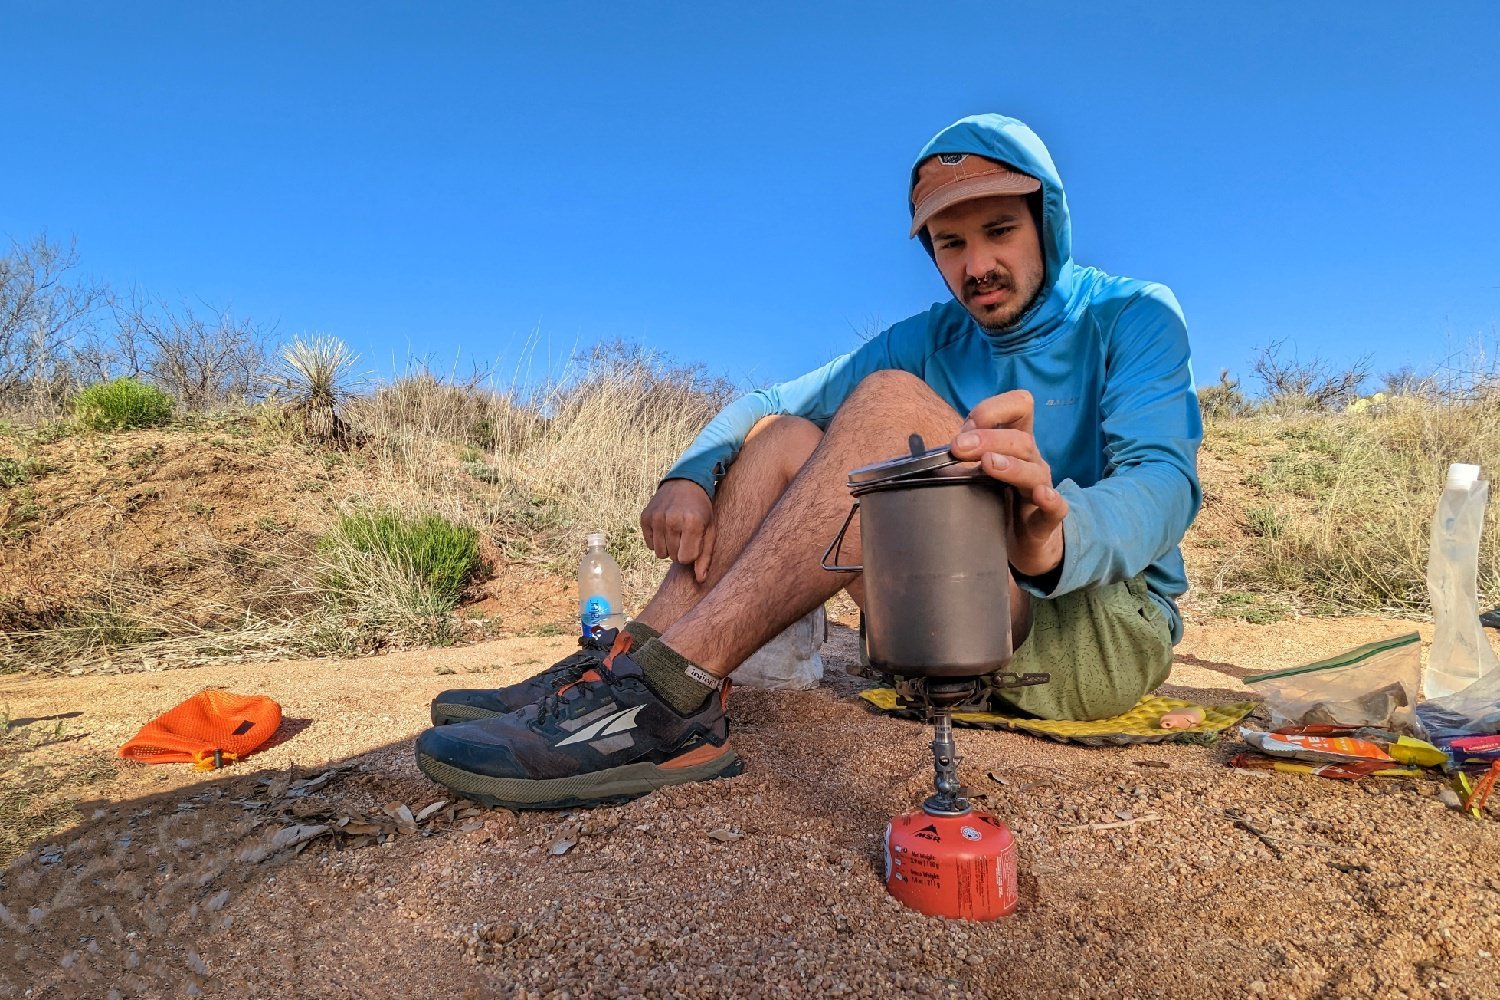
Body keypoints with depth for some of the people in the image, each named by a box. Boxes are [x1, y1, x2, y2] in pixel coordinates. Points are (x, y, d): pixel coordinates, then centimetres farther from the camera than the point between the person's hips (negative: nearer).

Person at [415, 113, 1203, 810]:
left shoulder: (1133, 318, -3)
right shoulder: (927, 342, 9)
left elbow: (1165, 482, -22)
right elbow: (765, 402, 4)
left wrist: (1057, 535, -45)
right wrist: (691, 473, -17)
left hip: (1109, 623, -4)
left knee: (892, 404, -27)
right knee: (784, 437, -7)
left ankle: (670, 698, -36)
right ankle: (632, 664, -20)